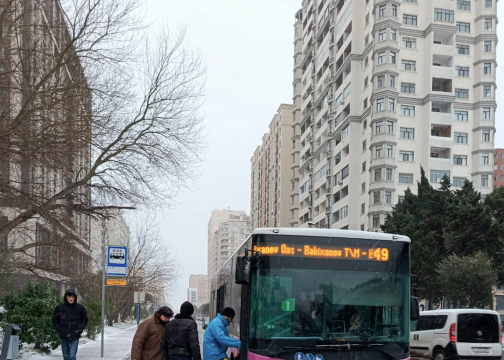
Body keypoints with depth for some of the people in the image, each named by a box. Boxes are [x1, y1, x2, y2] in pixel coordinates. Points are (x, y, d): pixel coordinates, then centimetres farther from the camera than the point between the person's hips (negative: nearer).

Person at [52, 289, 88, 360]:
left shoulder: (80, 308, -3)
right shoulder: (59, 308, -2)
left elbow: (85, 320, 9)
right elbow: (55, 320, 10)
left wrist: (79, 330, -2)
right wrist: (59, 330, 1)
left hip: (75, 337, -2)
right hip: (63, 337, 2)